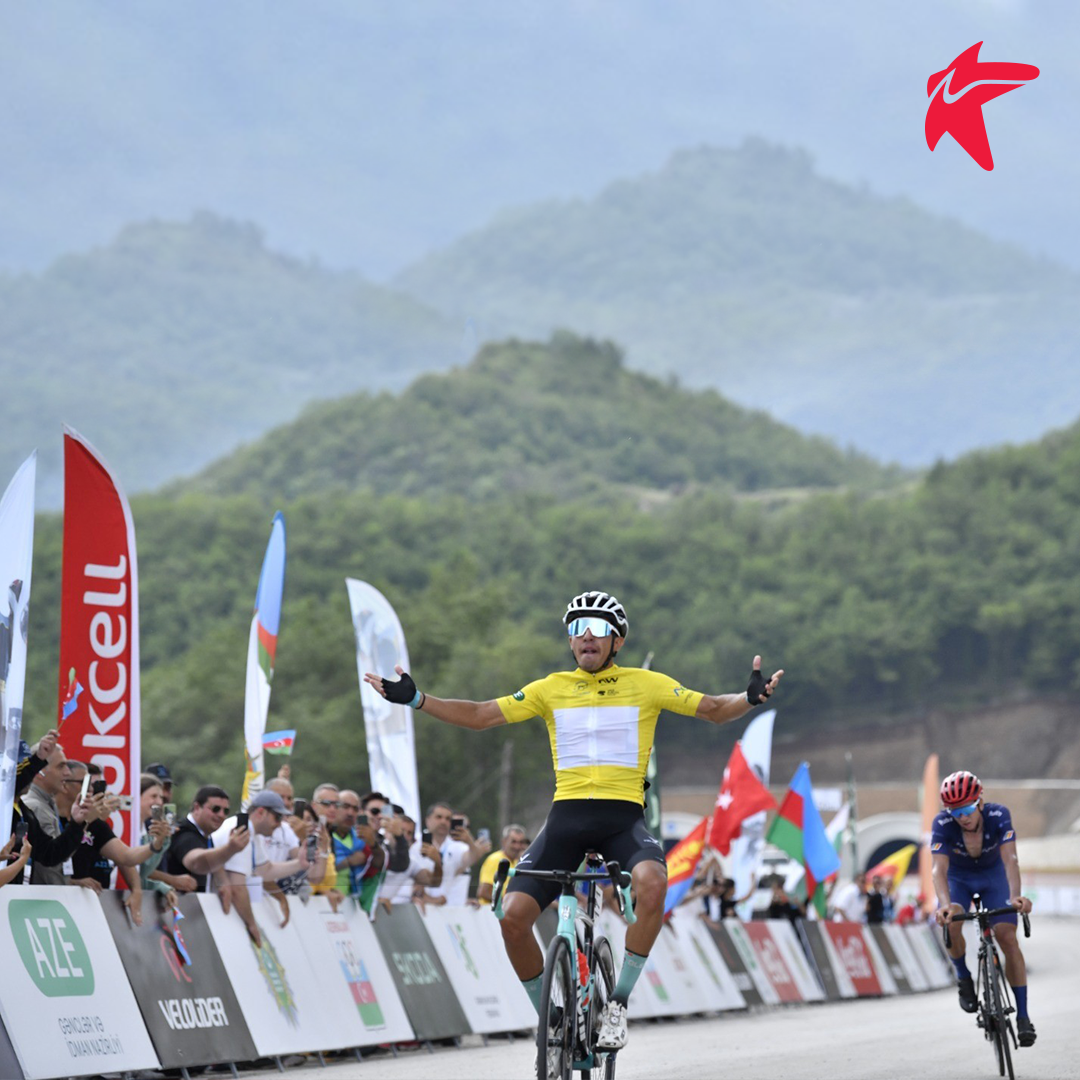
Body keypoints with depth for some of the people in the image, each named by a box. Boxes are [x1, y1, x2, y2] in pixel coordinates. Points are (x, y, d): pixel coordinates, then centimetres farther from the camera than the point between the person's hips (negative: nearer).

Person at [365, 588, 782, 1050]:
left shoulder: (645, 684, 6)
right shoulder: (552, 688, 10)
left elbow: (713, 709, 4)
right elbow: (481, 716, 8)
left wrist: (750, 698, -18)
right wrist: (415, 699, -2)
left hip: (623, 817, -2)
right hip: (567, 816, 2)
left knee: (652, 881, -35)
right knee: (513, 915, -17)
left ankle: (619, 1000, -16)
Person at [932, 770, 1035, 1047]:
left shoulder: (998, 815, -31)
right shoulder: (943, 824, -31)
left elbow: (1010, 859, -40)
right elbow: (938, 868, -40)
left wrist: (1015, 895, -57)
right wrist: (945, 904, -58)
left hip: (992, 875, 0)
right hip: (958, 878, 0)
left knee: (1007, 938, -15)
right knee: (950, 924, -30)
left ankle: (1023, 1016, -8)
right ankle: (964, 978, -2)